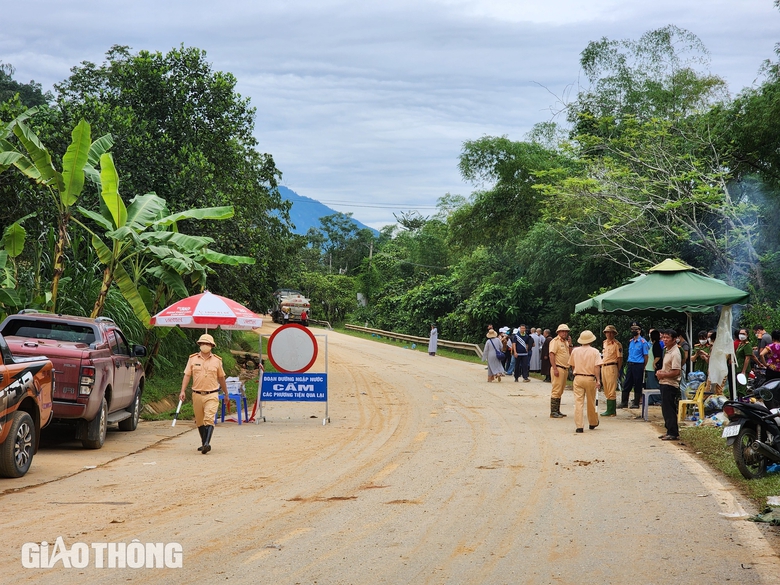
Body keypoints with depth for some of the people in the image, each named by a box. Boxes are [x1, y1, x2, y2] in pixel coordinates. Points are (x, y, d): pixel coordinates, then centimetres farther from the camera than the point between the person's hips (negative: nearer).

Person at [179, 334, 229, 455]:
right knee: (199, 421, 10)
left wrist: (226, 394, 21)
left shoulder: (217, 360, 5)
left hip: (212, 395, -2)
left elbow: (221, 378, 15)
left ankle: (207, 444, -26)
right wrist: (183, 391, -9)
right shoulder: (193, 359, 5)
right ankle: (203, 443, 24)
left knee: (209, 419, -17)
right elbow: (187, 375, 2)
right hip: (197, 395, 2)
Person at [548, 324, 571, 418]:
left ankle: (557, 411, 18)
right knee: (556, 391, -9)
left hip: (565, 369, 9)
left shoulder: (565, 342, 18)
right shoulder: (555, 341, -9)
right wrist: (555, 369, -23)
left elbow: (569, 354, 25)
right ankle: (553, 412, -7)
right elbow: (551, 354, -17)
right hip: (558, 369, -9)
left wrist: (570, 343, 11)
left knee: (560, 391, 12)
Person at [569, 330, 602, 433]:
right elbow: (597, 367, -13)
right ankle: (593, 423, 31)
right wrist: (598, 380, -13)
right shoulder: (594, 352, -5)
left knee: (578, 402, -1)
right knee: (591, 403, 14)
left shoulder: (575, 351, 2)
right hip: (590, 379, -1)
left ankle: (578, 426, -7)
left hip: (578, 378, 1)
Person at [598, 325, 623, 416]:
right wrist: (601, 366, 15)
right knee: (606, 391, 11)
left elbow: (620, 358, -6)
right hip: (603, 367, 8)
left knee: (611, 390, -8)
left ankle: (611, 411, -8)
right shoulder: (605, 343, 17)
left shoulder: (617, 344, -7)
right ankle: (610, 410, 17)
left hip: (611, 367, -8)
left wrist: (618, 371, -8)